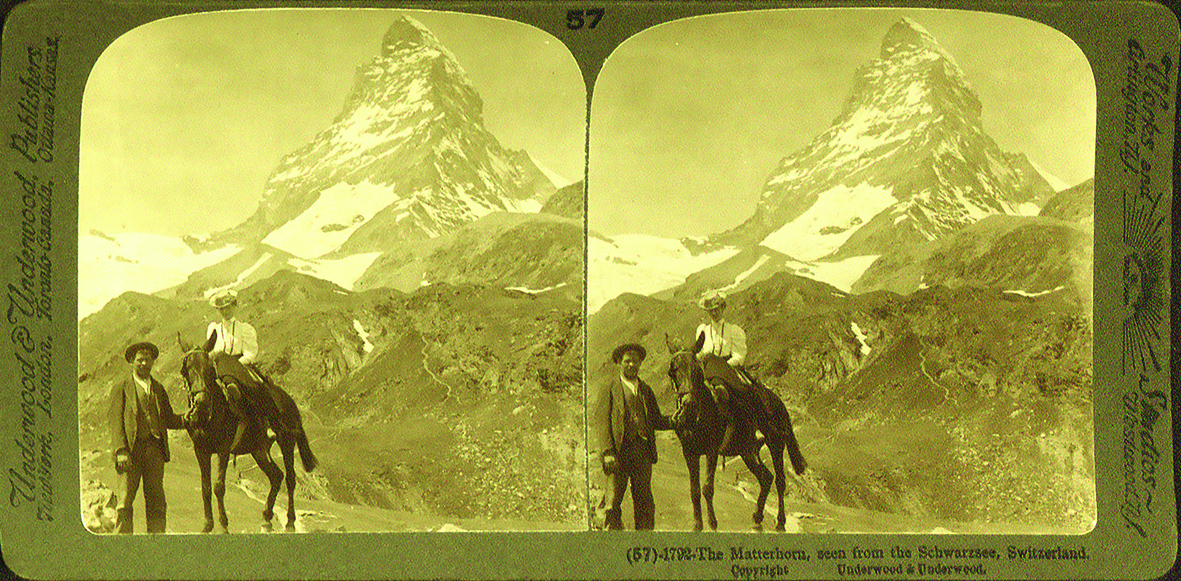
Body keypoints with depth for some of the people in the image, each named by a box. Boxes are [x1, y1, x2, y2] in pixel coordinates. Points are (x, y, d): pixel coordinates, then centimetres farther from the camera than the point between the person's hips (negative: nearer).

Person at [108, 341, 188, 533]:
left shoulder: (159, 389, 21)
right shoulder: (121, 389, 8)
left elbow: (168, 420, 23)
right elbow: (114, 421, -1)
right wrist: (121, 451, -14)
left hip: (154, 448, 4)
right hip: (130, 448, -4)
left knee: (156, 501, 1)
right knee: (126, 499, -8)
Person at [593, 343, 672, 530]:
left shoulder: (646, 390, 18)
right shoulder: (610, 388, 4)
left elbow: (656, 421, 22)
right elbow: (600, 421, -4)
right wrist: (607, 452, -15)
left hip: (642, 450, 4)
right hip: (619, 451, -4)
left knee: (644, 502, 3)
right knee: (613, 502, -5)